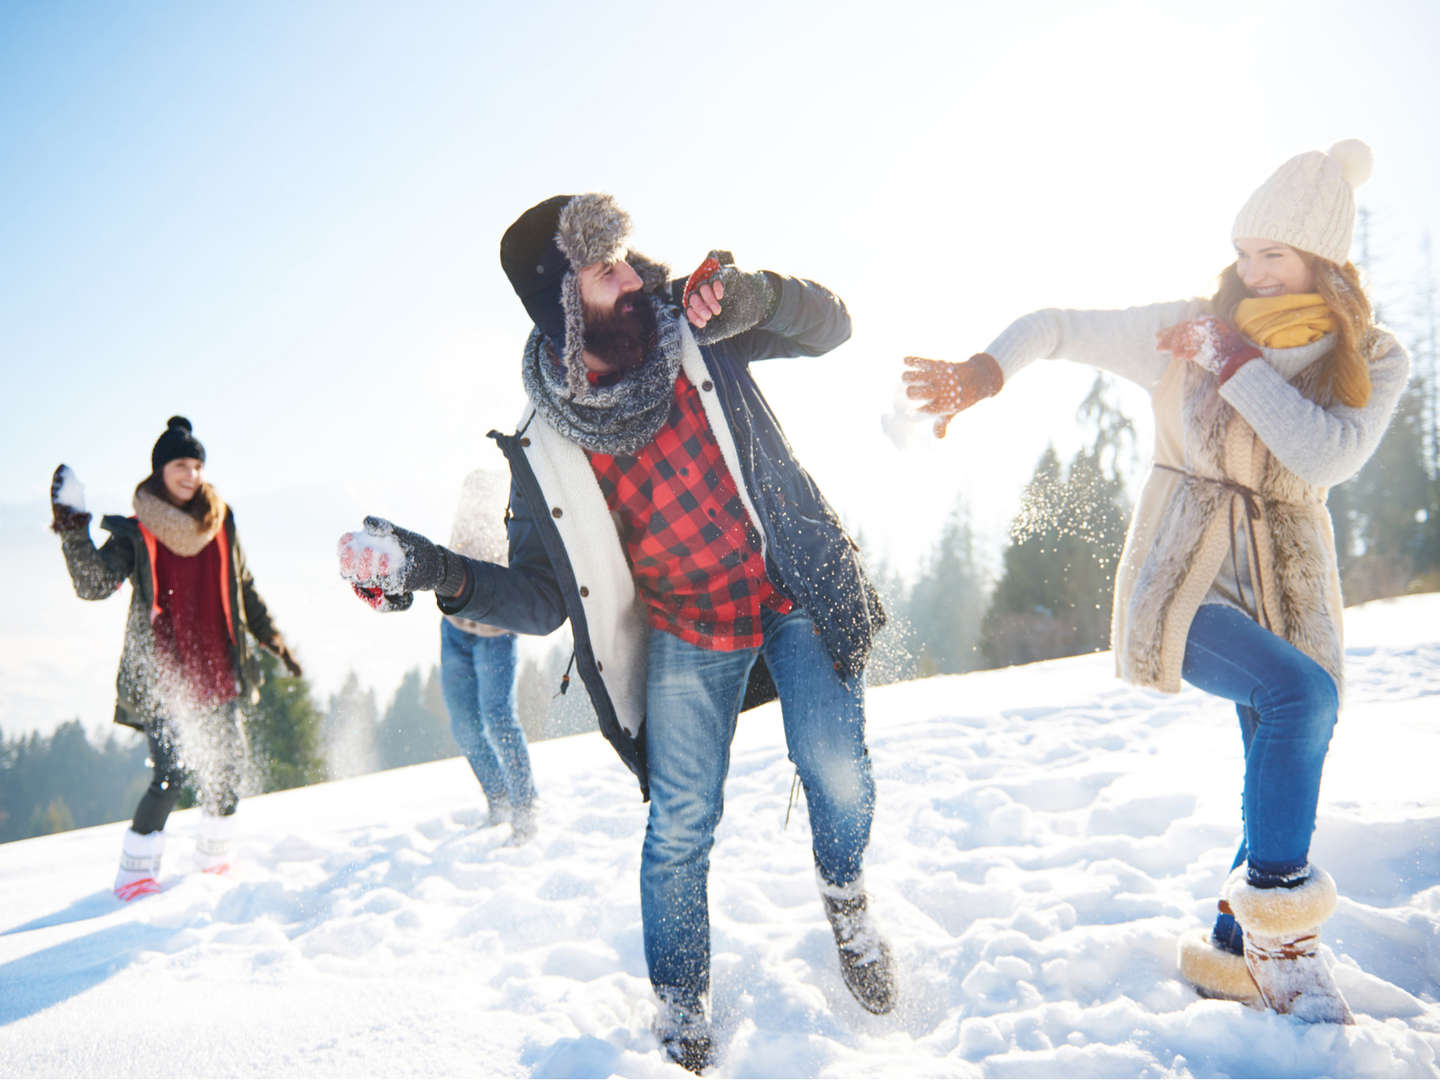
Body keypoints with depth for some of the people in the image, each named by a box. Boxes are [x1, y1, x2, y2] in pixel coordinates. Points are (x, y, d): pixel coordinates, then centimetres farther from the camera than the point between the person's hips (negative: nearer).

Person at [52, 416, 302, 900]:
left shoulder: (220, 523, 10)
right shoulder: (135, 532, -1)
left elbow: (244, 589, 20)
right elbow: (94, 584, -16)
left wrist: (272, 638, 20)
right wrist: (73, 529, -26)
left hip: (219, 670, 4)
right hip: (163, 677, -4)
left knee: (226, 770, 5)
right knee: (173, 773, -12)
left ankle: (215, 862, 25)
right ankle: (135, 874, 6)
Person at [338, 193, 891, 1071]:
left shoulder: (697, 334, -11)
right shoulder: (544, 451, -13)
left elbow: (829, 326, -4)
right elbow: (543, 601, -11)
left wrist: (752, 294, -25)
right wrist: (437, 572, -28)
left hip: (798, 595, 1)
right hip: (685, 632, 0)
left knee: (836, 773, -2)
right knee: (680, 824, -1)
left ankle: (846, 903, 34)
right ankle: (681, 1002, 25)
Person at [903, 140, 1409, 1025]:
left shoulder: (1373, 361, 0)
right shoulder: (1187, 329, -3)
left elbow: (1330, 456, -19)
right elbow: (1059, 326, 0)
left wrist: (1235, 362, -19)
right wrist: (983, 372, -19)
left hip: (1287, 586, 4)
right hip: (1182, 581, -4)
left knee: (1287, 777, 5)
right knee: (1301, 693, -29)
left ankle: (1235, 949, 27)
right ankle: (1279, 922, -14)